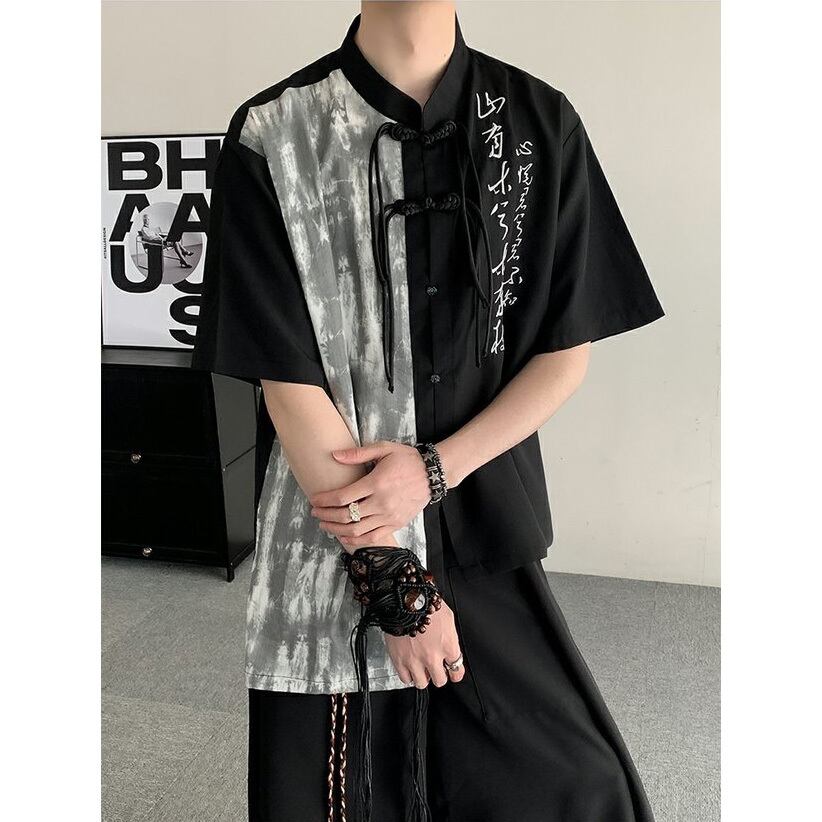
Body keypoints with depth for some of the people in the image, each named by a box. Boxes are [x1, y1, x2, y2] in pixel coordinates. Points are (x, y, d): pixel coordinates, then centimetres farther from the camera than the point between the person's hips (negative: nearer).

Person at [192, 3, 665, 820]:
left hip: (487, 530, 3)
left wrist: (433, 469, -13)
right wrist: (394, 586, -10)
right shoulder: (271, 137, -7)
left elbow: (565, 354, 1)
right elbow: (288, 382, -10)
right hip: (332, 541, -1)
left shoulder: (542, 124, 0)